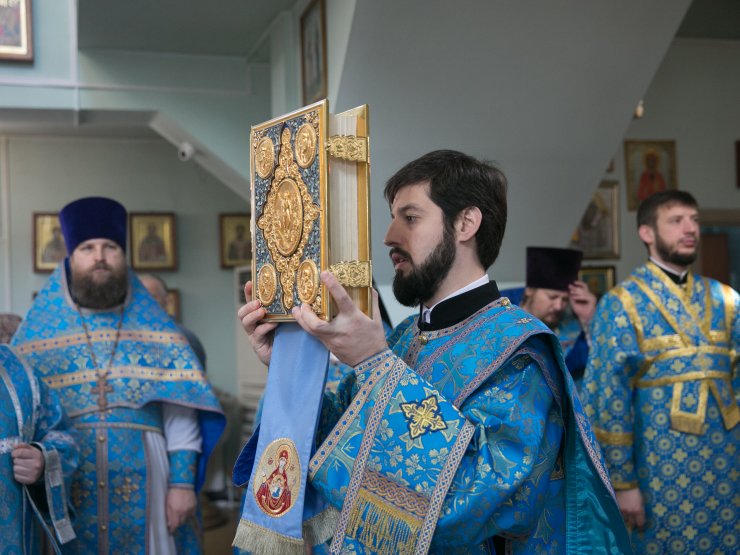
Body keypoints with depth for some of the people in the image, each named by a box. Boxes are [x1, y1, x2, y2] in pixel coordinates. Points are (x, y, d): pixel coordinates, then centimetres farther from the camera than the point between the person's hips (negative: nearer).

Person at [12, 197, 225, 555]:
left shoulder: (155, 328, 6)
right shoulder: (38, 332, 6)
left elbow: (180, 414, 1)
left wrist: (182, 482, -7)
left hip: (142, 484, 0)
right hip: (64, 487, 0)